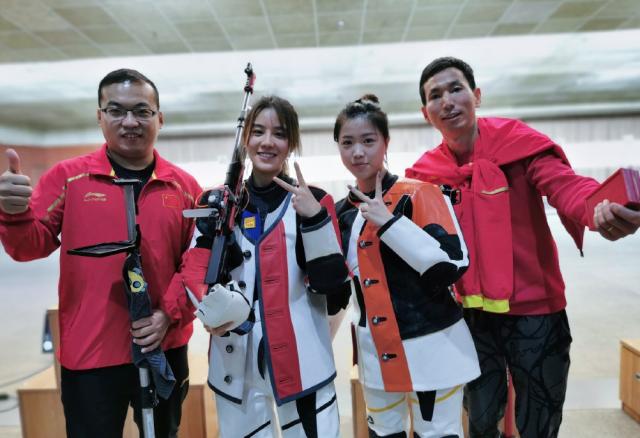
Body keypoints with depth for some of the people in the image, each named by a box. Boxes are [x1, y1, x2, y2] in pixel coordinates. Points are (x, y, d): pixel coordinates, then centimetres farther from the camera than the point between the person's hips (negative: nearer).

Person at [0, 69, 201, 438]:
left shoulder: (184, 186, -1)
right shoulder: (67, 176, -4)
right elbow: (31, 248, -5)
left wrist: (170, 313, -11)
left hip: (166, 349, 2)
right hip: (89, 353, -2)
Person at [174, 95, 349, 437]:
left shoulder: (312, 201, -1)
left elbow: (331, 283, -8)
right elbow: (194, 268, -1)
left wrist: (315, 218, -19)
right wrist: (211, 308, -20)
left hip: (300, 360, -1)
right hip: (235, 361, 2)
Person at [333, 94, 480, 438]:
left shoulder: (419, 194, -11)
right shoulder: (343, 211, 5)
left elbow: (453, 266, -21)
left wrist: (389, 222, -23)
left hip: (431, 348, -5)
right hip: (377, 351, 5)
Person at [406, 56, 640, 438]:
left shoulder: (517, 140, -10)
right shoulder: (427, 171, -1)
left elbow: (564, 184, -25)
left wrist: (600, 209, -47)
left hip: (534, 309, -2)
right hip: (472, 314, 3)